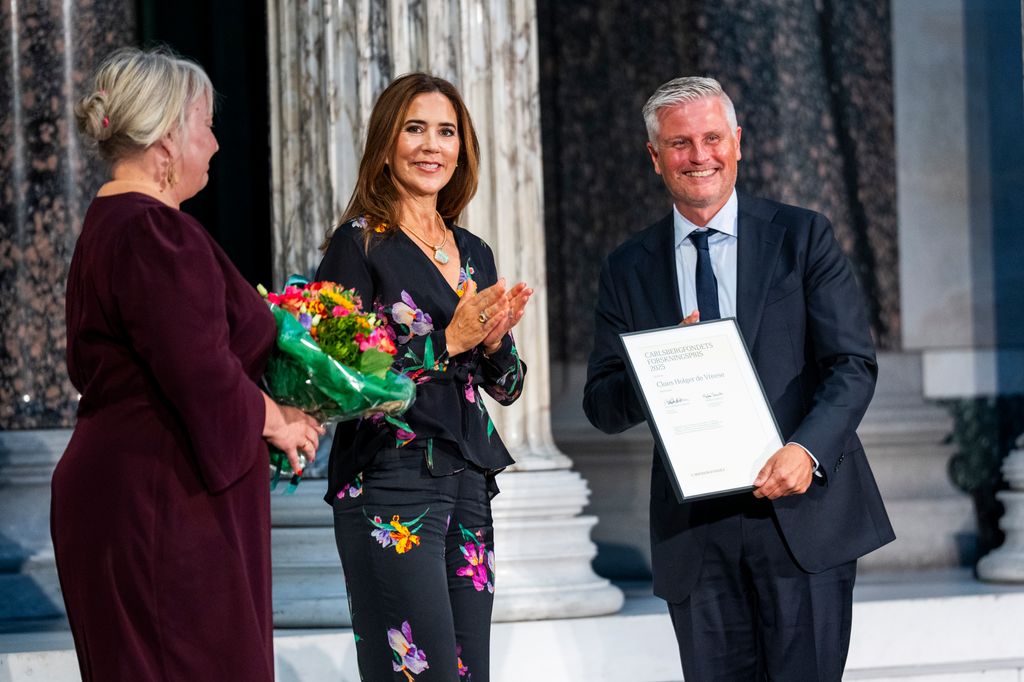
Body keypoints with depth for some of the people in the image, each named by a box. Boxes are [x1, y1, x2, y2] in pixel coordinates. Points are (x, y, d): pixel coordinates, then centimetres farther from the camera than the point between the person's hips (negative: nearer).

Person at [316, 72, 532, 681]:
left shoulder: (474, 254, 14)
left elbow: (507, 388, 17)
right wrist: (448, 341, -15)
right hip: (389, 487, -7)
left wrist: (495, 338, -4)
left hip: (467, 483, 7)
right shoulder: (360, 244, -5)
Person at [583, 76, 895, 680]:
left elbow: (853, 364, -2)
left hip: (804, 515, -2)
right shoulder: (628, 269, 11)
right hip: (695, 532, 2)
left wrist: (805, 449, -19)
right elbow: (602, 407, 10)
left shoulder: (803, 238, 5)